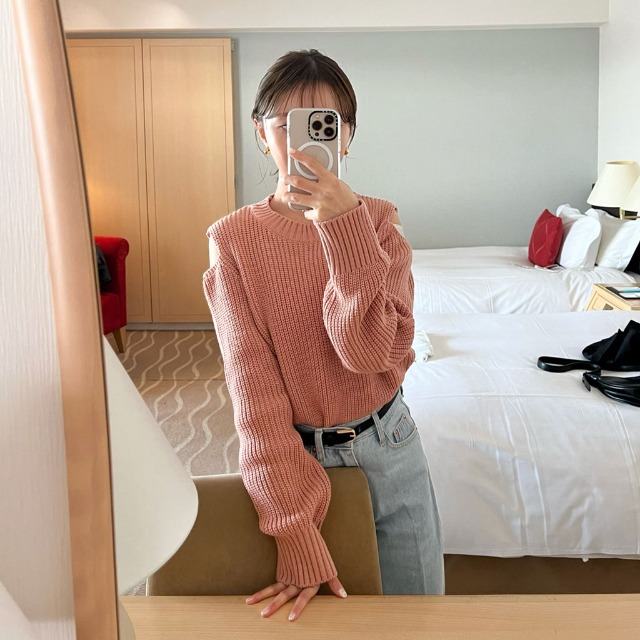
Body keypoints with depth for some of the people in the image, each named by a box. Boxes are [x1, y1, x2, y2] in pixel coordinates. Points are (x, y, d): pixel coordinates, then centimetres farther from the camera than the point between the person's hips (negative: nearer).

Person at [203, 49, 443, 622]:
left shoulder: (378, 220, -6)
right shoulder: (235, 240, -11)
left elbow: (371, 351, -20)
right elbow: (255, 389, -16)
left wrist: (344, 228, -31)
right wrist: (298, 534, -22)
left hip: (388, 445, 2)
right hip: (293, 453, -2)